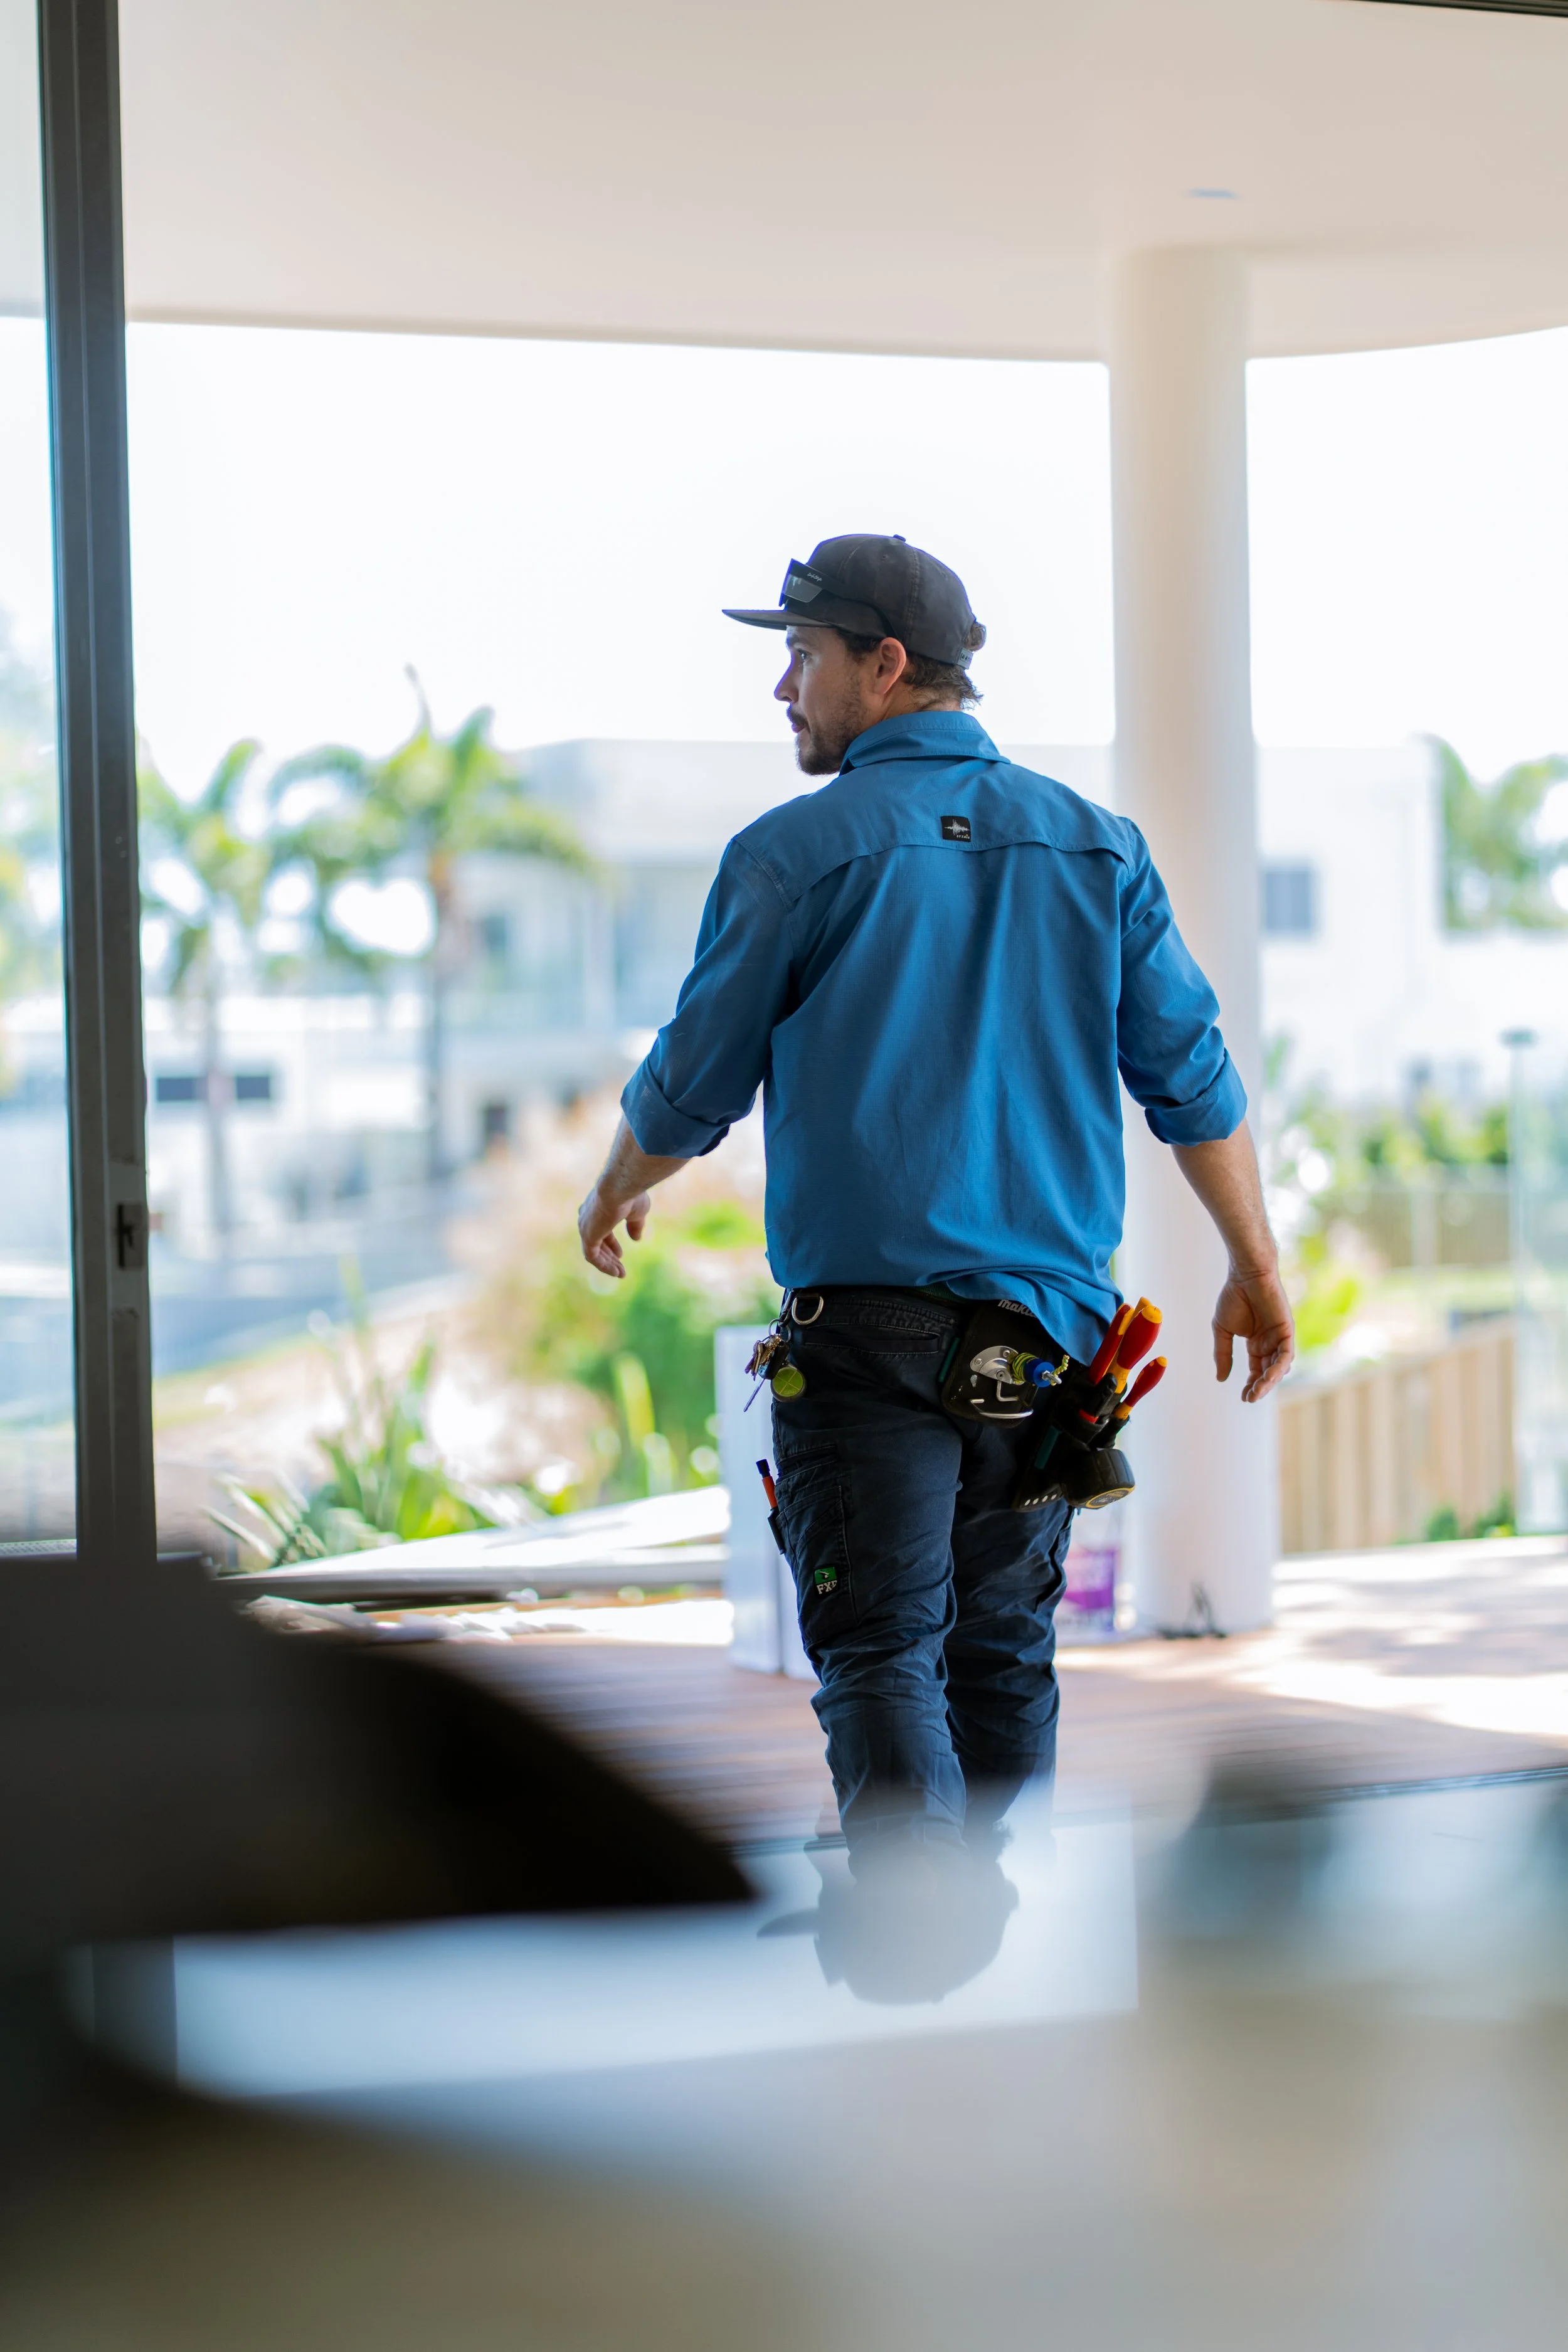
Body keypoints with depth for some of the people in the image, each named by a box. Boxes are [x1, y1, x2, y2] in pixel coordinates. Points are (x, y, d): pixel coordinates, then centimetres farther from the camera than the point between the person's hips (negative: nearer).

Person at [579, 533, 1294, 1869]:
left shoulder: (796, 853, -5)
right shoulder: (1094, 844, 7)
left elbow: (690, 1091, 2)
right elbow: (1194, 1079, 7)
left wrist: (615, 1195, 22)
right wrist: (1257, 1270, 16)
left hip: (866, 1320, -4)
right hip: (1051, 1314, 4)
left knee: (881, 1654, -5)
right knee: (1005, 1648, 15)